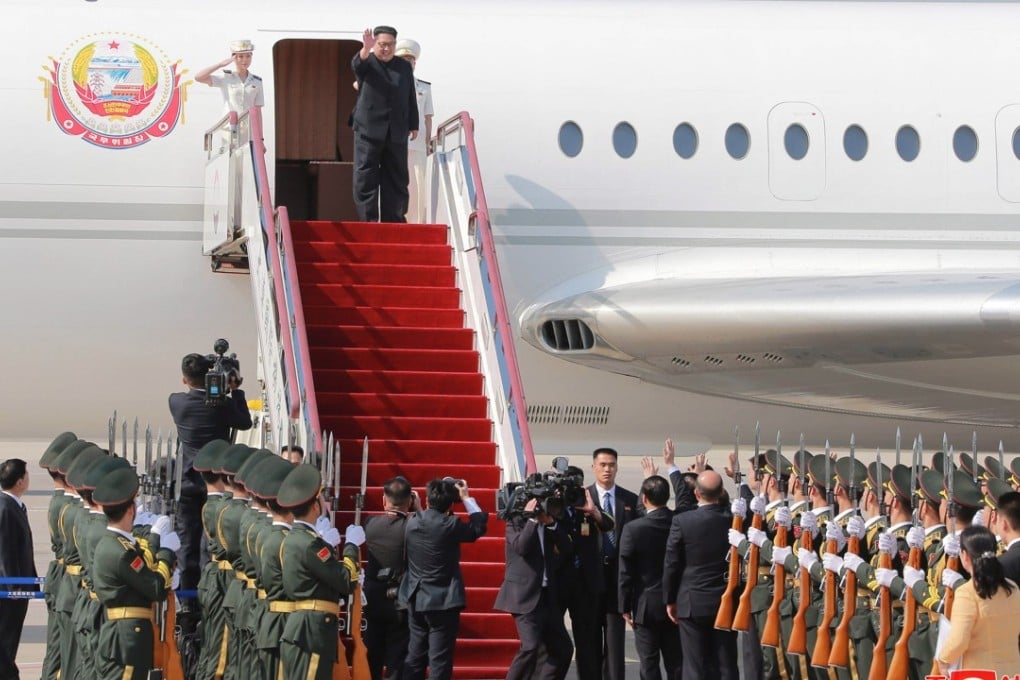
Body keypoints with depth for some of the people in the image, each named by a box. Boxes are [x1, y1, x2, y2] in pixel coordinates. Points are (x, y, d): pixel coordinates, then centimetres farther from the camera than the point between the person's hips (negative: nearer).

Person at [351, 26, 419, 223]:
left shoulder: (404, 67, 14)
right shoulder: (367, 63, 2)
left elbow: (411, 99, 16)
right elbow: (357, 64, -24)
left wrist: (413, 125, 13)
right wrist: (366, 50, -45)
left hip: (397, 133, 3)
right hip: (369, 131, -3)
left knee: (396, 178, 5)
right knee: (366, 177, -5)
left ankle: (393, 218, 11)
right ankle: (368, 219, -2)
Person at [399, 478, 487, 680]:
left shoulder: (412, 522, -1)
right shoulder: (450, 526, -16)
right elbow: (480, 526, -2)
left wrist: (439, 490, 15)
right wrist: (467, 498, 6)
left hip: (416, 601, 6)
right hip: (443, 602, -6)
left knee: (415, 657, 13)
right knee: (440, 660, -2)